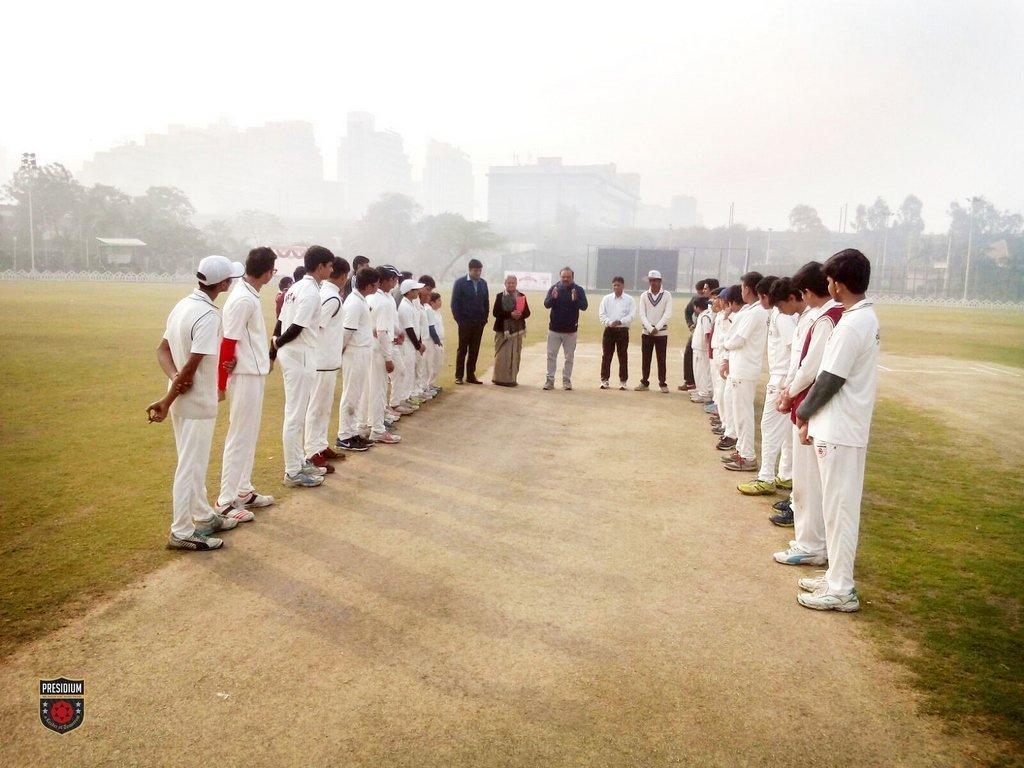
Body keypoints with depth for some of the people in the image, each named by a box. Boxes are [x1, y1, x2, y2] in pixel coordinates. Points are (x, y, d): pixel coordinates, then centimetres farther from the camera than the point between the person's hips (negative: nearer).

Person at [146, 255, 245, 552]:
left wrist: (174, 376, -11)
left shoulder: (183, 305, 7)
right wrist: (166, 403, -16)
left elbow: (163, 349, 7)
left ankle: (204, 517, 34)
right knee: (191, 466, 1)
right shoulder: (208, 316, -22)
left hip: (183, 399, 9)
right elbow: (192, 366, -23)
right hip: (197, 401, -9)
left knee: (194, 462, 20)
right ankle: (181, 533, 10)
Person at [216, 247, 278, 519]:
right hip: (245, 377, -10)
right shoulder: (243, 300, -20)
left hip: (254, 374, 10)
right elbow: (227, 344, -19)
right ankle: (226, 501, 5)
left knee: (249, 436, 17)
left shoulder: (248, 294, 9)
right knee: (240, 438, -3)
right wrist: (221, 384, -15)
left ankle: (243, 491, 28)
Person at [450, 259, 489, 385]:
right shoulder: (460, 283, -3)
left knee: (474, 350, 6)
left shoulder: (483, 283, 9)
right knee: (462, 349, 3)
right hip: (465, 322, -4)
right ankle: (459, 376, 10)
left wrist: (484, 318, 5)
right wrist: (459, 320, -8)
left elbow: (486, 302, 13)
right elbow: (454, 303, -4)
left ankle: (471, 375, 13)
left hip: (479, 323, 4)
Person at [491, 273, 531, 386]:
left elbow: (527, 312, 7)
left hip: (517, 330, 2)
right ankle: (499, 378, 4)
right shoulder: (500, 296, 3)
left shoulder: (522, 296, 9)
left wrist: (520, 315, -16)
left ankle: (512, 378, 10)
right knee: (501, 355, -3)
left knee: (515, 355, 2)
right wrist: (510, 314, -18)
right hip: (502, 330, -2)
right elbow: (495, 312, -7)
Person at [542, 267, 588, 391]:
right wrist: (553, 297, -27)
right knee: (551, 355, 3)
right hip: (554, 328, 1)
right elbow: (546, 304, -6)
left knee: (569, 357, 6)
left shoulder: (579, 290, -3)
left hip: (571, 330, -1)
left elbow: (584, 306, -10)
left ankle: (566, 380, 14)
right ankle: (550, 379, 9)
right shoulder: (554, 288, 0)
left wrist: (575, 300, -30)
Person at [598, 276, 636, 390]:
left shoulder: (629, 300, 3)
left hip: (623, 330, -1)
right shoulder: (606, 299, 7)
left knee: (623, 357, 3)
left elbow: (632, 316, -6)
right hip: (609, 330, 1)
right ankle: (604, 380, 11)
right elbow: (601, 314, 0)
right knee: (606, 356, 3)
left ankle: (623, 381, 11)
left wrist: (620, 321, -20)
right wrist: (609, 322, -17)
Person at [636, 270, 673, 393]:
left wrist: (656, 328, -17)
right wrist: (650, 328, -15)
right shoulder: (644, 295, 5)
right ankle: (644, 382, 14)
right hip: (647, 332, 2)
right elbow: (642, 314, -3)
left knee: (661, 359, 2)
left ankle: (662, 383, 9)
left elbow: (668, 314, -9)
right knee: (645, 358, 5)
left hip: (661, 332, -2)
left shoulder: (667, 295, -1)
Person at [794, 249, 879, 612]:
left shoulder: (851, 325, -20)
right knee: (841, 506, 16)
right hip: (849, 427, 10)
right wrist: (811, 413, 12)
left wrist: (803, 413, -3)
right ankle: (837, 577, 27)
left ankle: (841, 589, 8)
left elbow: (830, 381, -19)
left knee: (838, 508, -1)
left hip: (839, 431, -10)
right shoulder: (866, 317, 11)